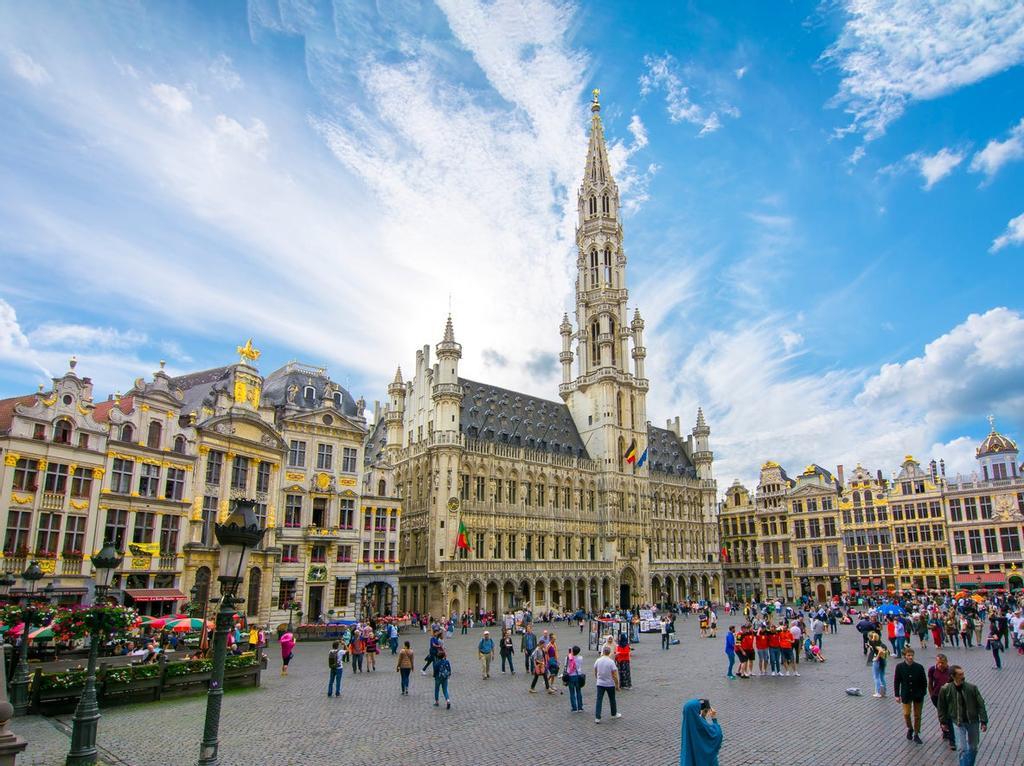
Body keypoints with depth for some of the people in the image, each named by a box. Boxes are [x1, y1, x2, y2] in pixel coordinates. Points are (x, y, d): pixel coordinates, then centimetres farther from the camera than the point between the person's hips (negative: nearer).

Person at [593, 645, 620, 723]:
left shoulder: (598, 660, -4)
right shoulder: (611, 662, -16)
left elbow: (595, 672, 9)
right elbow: (614, 675, -14)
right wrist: (617, 684, -3)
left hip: (600, 684, 2)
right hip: (610, 684, -2)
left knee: (599, 700, 2)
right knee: (612, 700, 18)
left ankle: (597, 718, -3)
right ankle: (614, 714, 35)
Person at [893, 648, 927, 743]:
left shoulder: (919, 667, -9)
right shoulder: (900, 667, -9)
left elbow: (924, 681, 1)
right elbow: (896, 681, -3)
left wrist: (923, 693, -1)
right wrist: (897, 695, -4)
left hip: (918, 695, 1)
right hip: (906, 694, -1)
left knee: (917, 715, 9)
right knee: (906, 714, -1)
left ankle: (916, 734, 25)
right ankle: (910, 729, 28)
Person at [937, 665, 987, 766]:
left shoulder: (972, 688, -12)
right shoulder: (946, 690, -14)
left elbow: (980, 705, -4)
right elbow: (942, 707, -1)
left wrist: (983, 721, -5)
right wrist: (943, 722, 4)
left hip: (973, 721, 2)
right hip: (958, 723, -2)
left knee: (973, 748, 17)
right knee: (962, 749, -5)